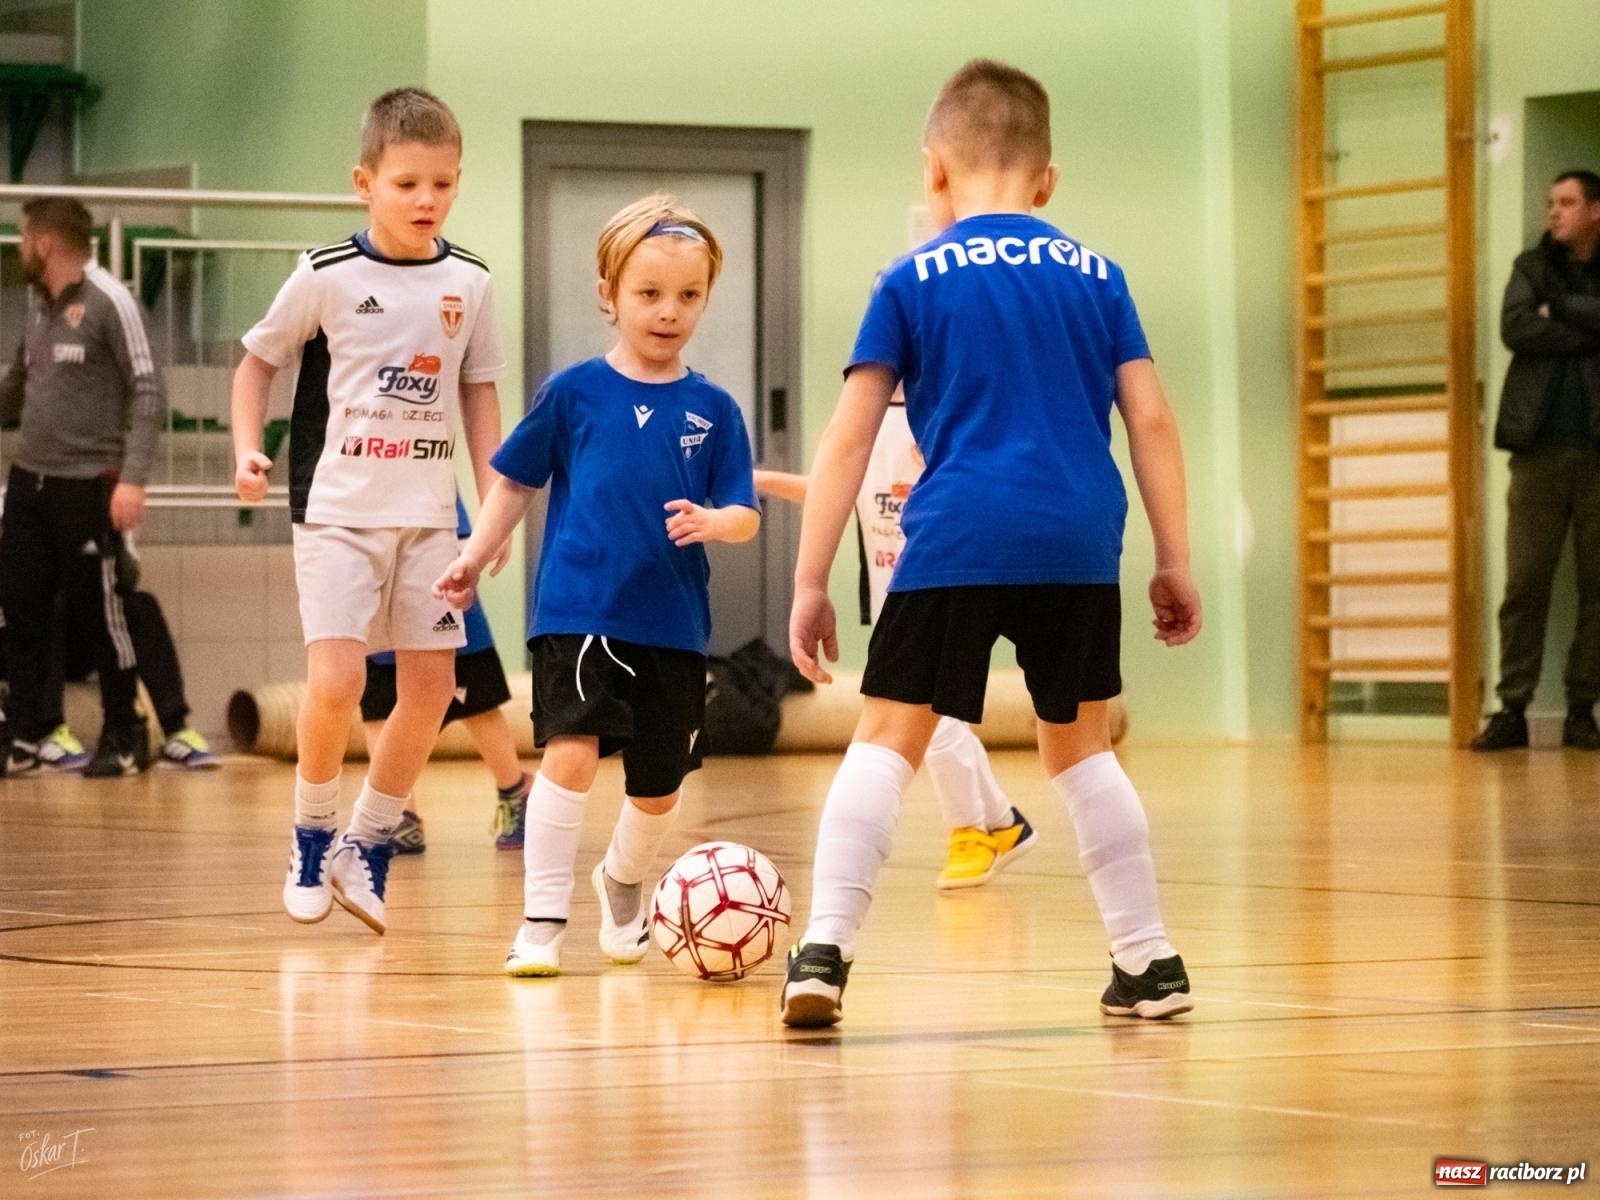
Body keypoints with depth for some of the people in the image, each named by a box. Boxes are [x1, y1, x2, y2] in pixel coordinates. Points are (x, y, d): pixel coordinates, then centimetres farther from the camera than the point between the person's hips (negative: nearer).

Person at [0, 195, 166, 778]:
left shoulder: (108, 302, -9)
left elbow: (148, 393, -13)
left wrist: (133, 477, -20)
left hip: (86, 485, -7)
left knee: (99, 611, -1)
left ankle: (124, 738, 9)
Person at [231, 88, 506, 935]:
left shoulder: (468, 283, 2)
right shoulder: (326, 277, -8)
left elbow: (478, 392, 11)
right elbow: (258, 359, 4)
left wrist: (495, 504, 6)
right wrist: (247, 450, -11)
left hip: (429, 515, 4)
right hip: (338, 511, -4)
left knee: (430, 684, 1)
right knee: (336, 681, -16)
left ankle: (366, 846, 18)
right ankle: (312, 834, 7)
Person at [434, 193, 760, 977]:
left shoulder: (712, 410, 2)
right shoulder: (573, 394, -1)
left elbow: (745, 516, -1)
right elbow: (516, 481, 9)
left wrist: (713, 521, -22)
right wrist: (474, 559, 4)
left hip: (674, 626, 3)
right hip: (578, 613, -3)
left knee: (658, 787, 13)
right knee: (572, 751, -21)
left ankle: (622, 883, 44)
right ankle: (542, 920, -13)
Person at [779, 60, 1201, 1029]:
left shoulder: (913, 282, 7)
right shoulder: (1094, 277, 14)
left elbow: (848, 440, 3)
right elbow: (1152, 419, 9)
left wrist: (811, 583, 5)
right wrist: (1175, 560, 15)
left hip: (956, 542, -3)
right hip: (1080, 545, 3)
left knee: (888, 739, 2)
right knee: (1081, 746, 17)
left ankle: (826, 952, -11)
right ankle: (1151, 963, 19)